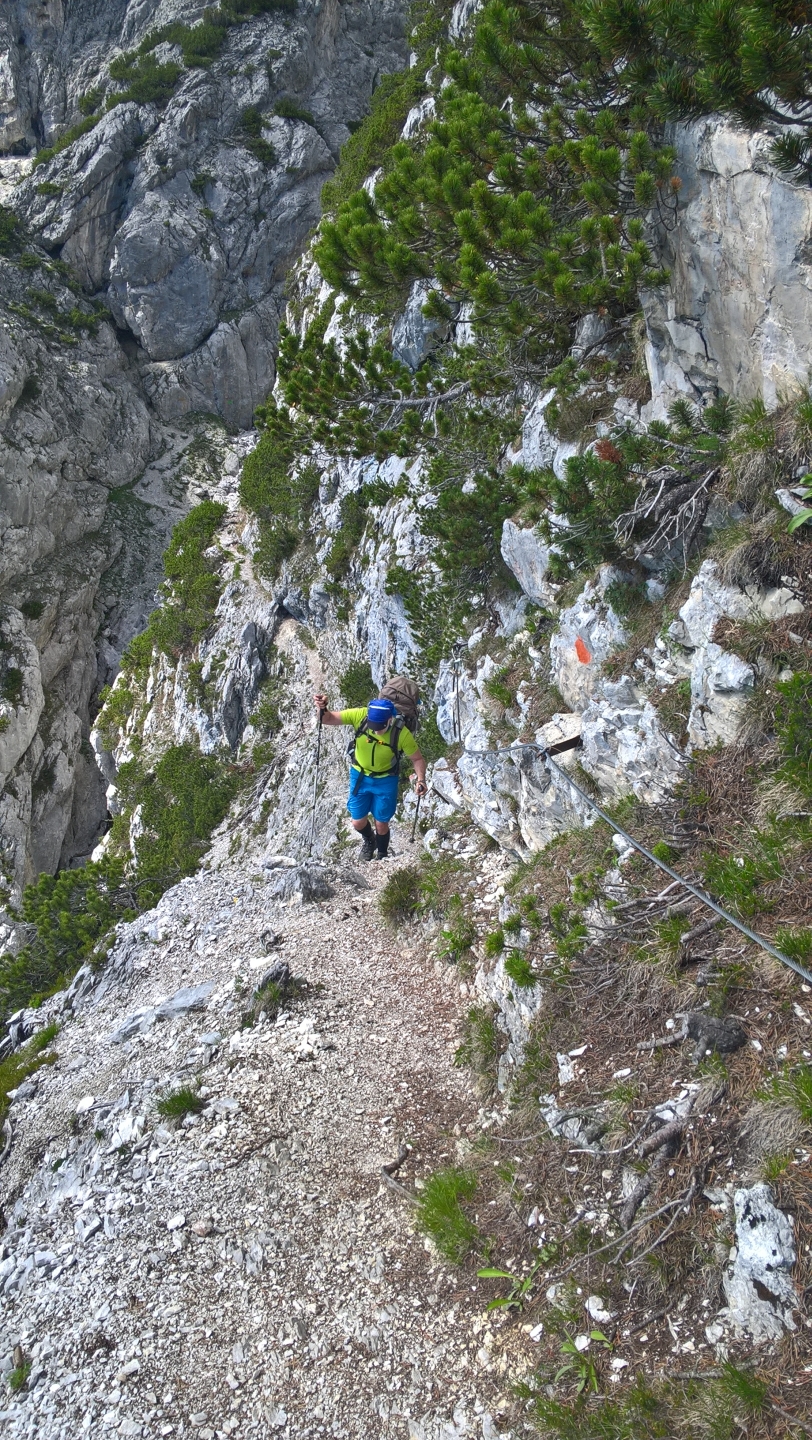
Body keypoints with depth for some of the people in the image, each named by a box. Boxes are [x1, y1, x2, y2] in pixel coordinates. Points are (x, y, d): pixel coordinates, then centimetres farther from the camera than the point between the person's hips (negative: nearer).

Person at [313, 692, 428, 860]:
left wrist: (421, 779, -30)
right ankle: (369, 841, 48)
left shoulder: (402, 734, -29)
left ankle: (382, 857, 42)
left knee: (381, 824, 10)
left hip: (385, 780, -2)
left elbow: (417, 759, -13)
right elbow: (329, 718, -21)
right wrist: (322, 708, -44)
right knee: (358, 822, 11)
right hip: (360, 776, 2)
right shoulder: (360, 715, -27)